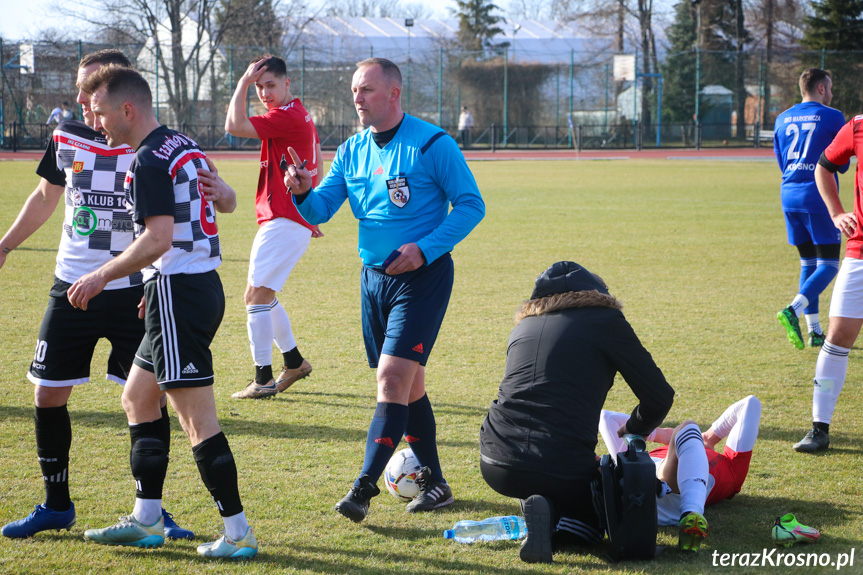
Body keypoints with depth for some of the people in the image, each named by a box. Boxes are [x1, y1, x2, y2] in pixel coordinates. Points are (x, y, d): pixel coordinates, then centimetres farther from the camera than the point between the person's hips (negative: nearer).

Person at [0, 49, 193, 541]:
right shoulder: (67, 137, 2)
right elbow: (48, 195, 20)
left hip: (135, 292, -3)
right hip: (72, 288, 4)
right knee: (49, 393, 4)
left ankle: (150, 510, 10)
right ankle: (57, 506, 21)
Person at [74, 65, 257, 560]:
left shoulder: (150, 162, -16)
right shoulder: (185, 146, 14)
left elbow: (157, 241, -24)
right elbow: (227, 201, 25)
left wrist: (101, 277, -14)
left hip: (178, 292, -11)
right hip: (205, 285, 11)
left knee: (198, 418, -7)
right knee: (138, 397, 18)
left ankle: (238, 533, -5)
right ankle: (146, 521, 22)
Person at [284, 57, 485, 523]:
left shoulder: (431, 144, -10)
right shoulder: (352, 151, 8)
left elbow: (470, 205, -9)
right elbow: (321, 209, 5)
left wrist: (425, 249, -19)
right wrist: (303, 193, -18)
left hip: (422, 276, -7)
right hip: (374, 276, 7)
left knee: (393, 377, -15)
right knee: (409, 384, 12)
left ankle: (364, 487, -17)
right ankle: (434, 482, 23)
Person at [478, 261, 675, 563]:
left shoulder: (524, 326, 21)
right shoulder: (604, 320, 5)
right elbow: (659, 396, 6)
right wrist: (632, 433, 28)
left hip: (496, 465, 5)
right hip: (564, 468, -5)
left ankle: (539, 508, 2)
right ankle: (552, 519, -10)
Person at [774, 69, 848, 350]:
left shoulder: (782, 119, 11)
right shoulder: (832, 118, -6)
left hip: (789, 197, 6)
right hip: (819, 199, -6)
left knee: (808, 262, 14)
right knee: (829, 265, 0)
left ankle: (815, 331, 10)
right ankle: (794, 310, -23)